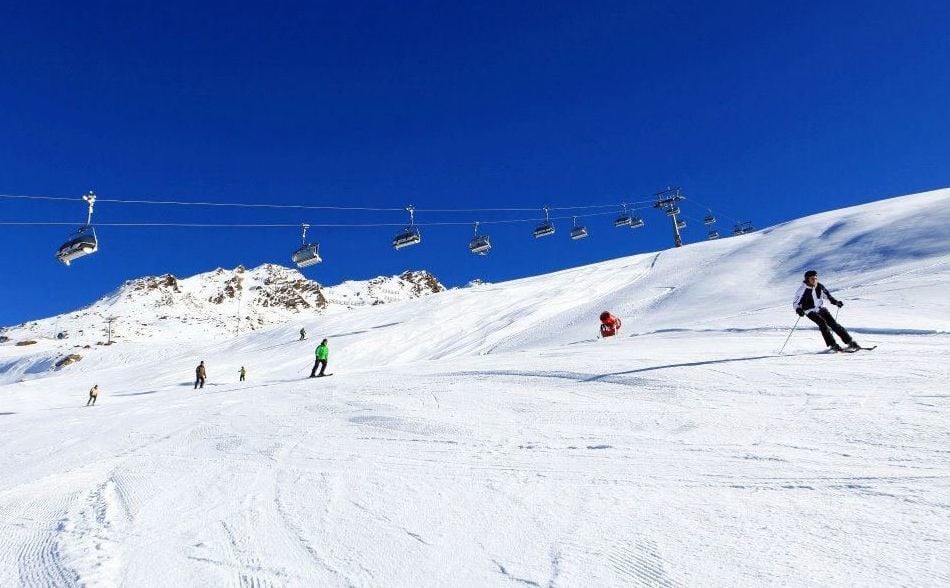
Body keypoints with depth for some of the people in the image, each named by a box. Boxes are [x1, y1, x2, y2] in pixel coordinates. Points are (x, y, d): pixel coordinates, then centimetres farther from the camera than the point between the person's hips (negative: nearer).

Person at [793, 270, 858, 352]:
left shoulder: (819, 286, -4)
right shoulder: (803, 289, -18)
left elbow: (827, 295, 14)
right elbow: (796, 302, -17)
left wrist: (835, 302, 5)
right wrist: (798, 309, -35)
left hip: (821, 308, 4)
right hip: (811, 311, -4)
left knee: (833, 324, -2)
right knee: (823, 324, -22)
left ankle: (850, 342, 5)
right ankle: (833, 345, -15)